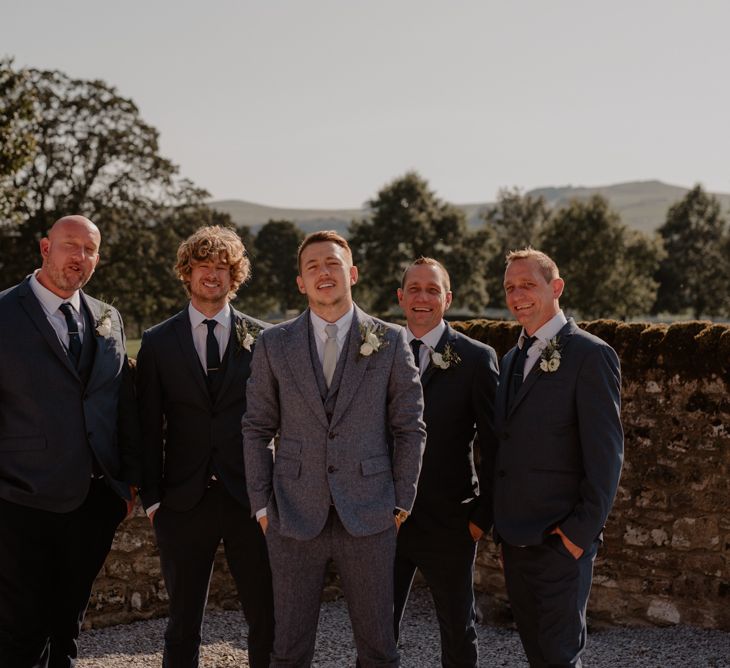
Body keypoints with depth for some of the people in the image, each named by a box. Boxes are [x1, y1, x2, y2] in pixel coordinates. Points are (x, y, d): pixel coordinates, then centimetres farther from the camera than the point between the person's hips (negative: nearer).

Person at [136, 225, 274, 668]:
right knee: (184, 623, 9)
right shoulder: (158, 342, 6)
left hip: (249, 497, 0)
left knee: (269, 618, 3)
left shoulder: (262, 339, 4)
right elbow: (150, 427, 5)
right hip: (185, 499, 0)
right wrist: (152, 497, 0)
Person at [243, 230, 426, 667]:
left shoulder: (391, 341, 2)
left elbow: (410, 426, 5)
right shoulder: (275, 344, 4)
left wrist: (402, 501, 2)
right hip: (294, 517, 1)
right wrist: (261, 503, 3)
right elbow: (257, 428, 8)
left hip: (369, 516, 0)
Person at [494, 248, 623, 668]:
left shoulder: (590, 354, -10)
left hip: (561, 538, -8)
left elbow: (606, 451, -13)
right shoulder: (512, 360, 16)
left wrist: (582, 530, -16)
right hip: (514, 536, 8)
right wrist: (501, 521, 11)